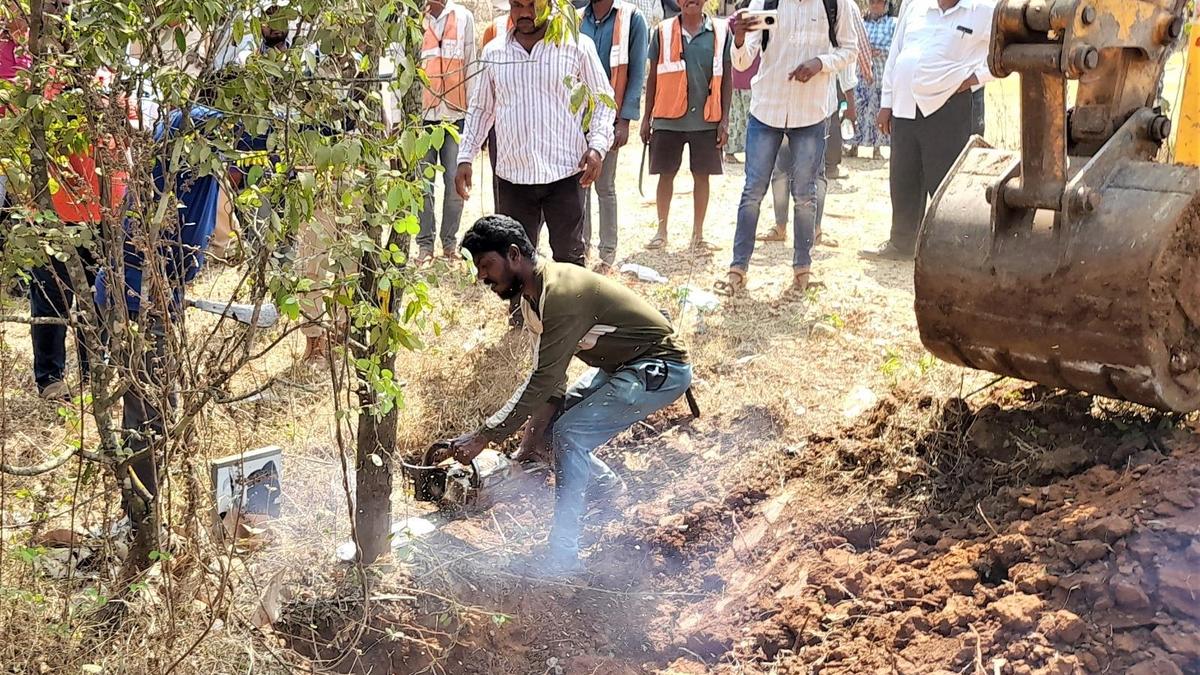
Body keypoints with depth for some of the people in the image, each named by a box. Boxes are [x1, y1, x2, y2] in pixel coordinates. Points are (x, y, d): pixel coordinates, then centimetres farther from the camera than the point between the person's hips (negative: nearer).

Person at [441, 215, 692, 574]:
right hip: (619, 366, 10)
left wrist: (482, 437, -27)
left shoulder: (563, 293, -29)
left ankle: (563, 554, -13)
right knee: (546, 420, 5)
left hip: (660, 369, -10)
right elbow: (548, 380, 1)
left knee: (569, 433, -19)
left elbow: (543, 381, -30)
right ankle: (605, 486, 27)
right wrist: (527, 449, -6)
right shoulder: (533, 295, 1)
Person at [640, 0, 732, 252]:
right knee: (666, 174, 6)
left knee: (702, 175, 6)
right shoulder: (664, 31, 3)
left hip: (706, 120, 0)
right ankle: (661, 231, 19)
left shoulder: (720, 31, 2)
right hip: (668, 118, 0)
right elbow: (653, 77, 8)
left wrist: (724, 119, -1)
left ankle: (698, 234, 17)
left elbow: (727, 78, 5)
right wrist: (647, 117, 5)